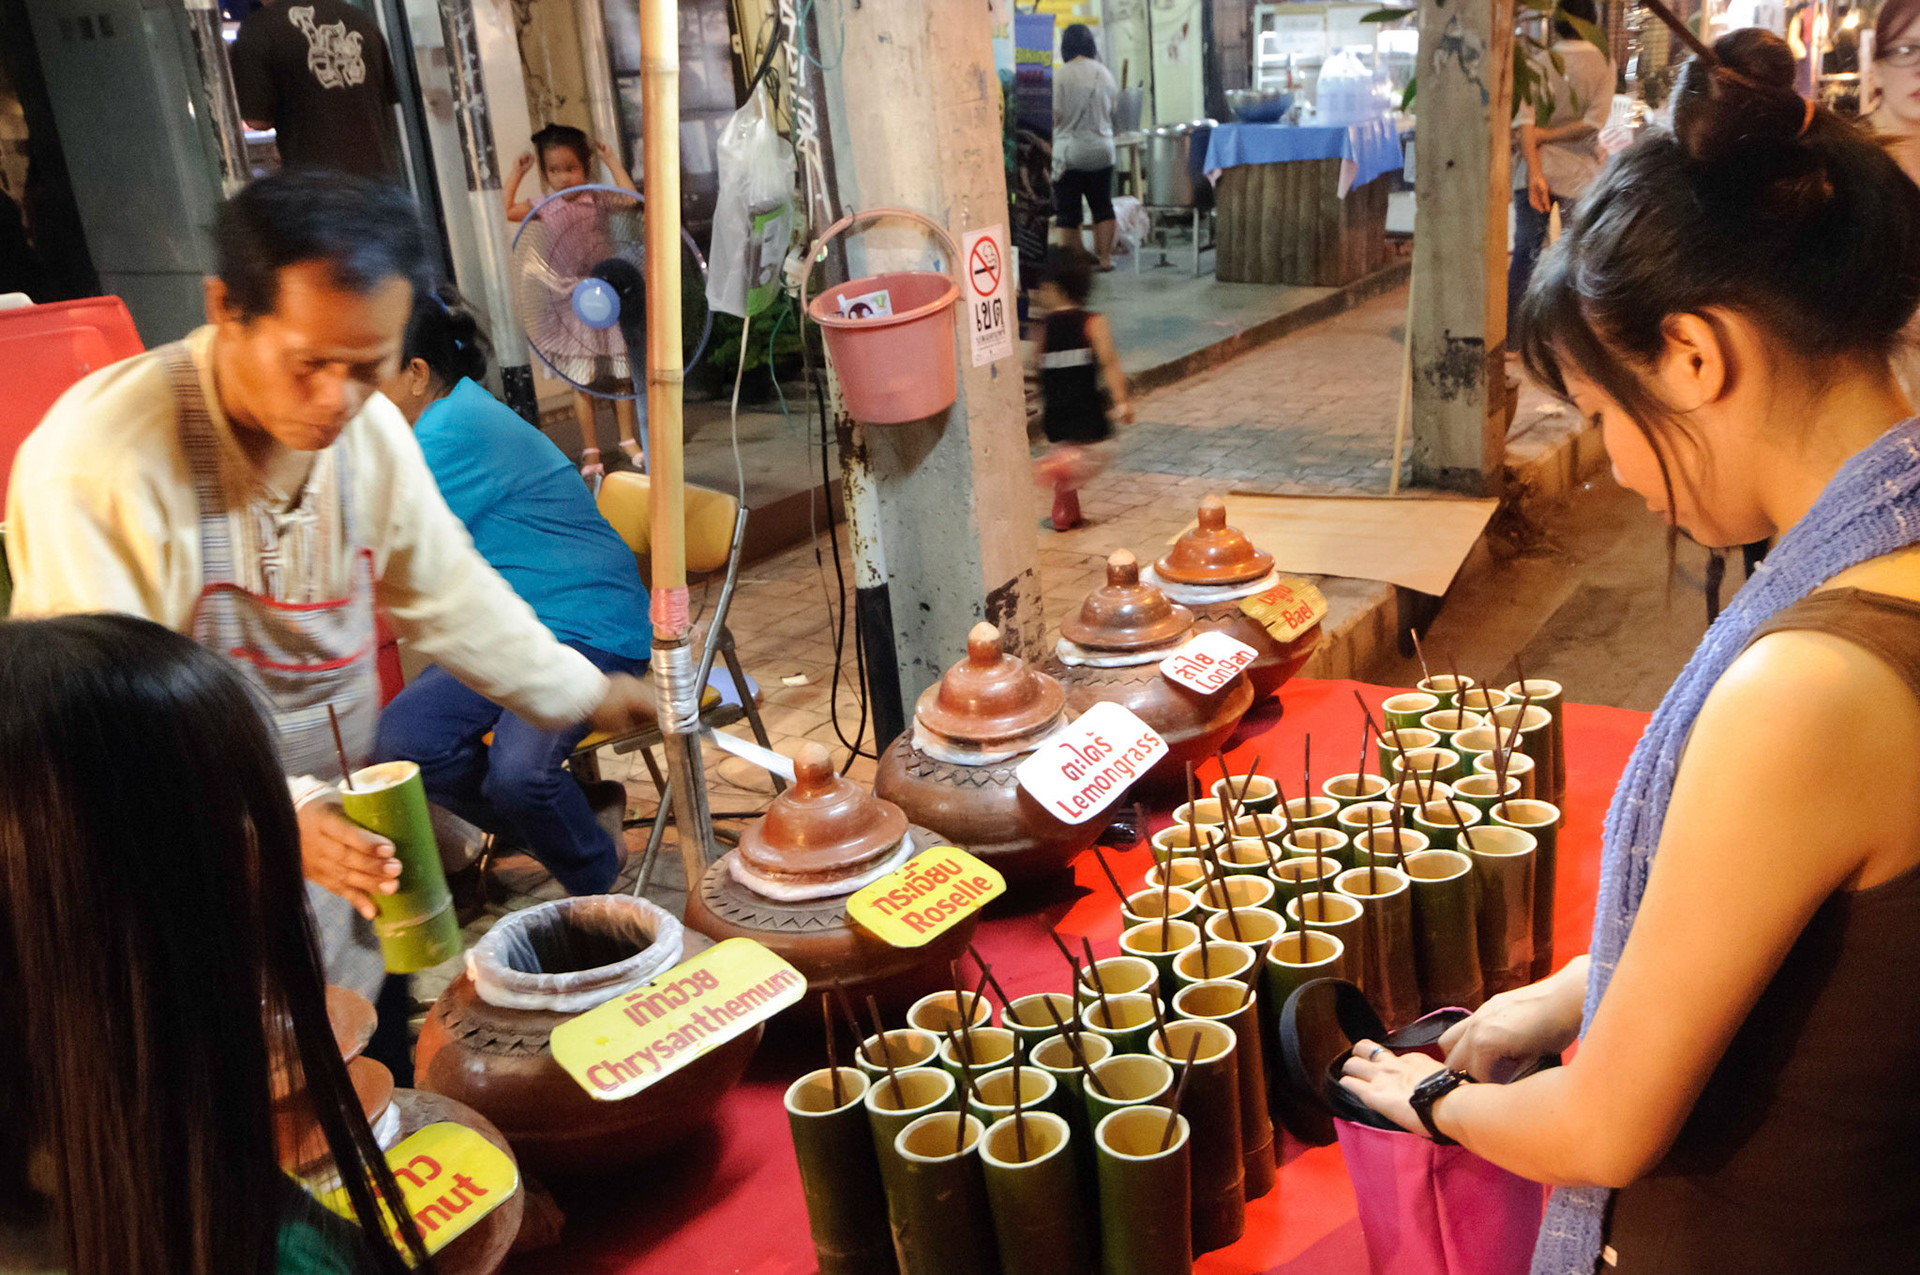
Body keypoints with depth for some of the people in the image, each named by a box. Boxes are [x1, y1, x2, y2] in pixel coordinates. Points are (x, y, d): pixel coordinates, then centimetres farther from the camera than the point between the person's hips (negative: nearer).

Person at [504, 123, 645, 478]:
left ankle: (628, 438, 23)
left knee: (619, 373, 8)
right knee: (581, 380, 2)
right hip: (569, 301, 0)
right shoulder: (546, 208, 0)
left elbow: (630, 199, -18)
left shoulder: (598, 200, -2)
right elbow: (505, 210, -8)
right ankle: (590, 449, 10)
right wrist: (517, 173, -2)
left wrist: (612, 161, -11)